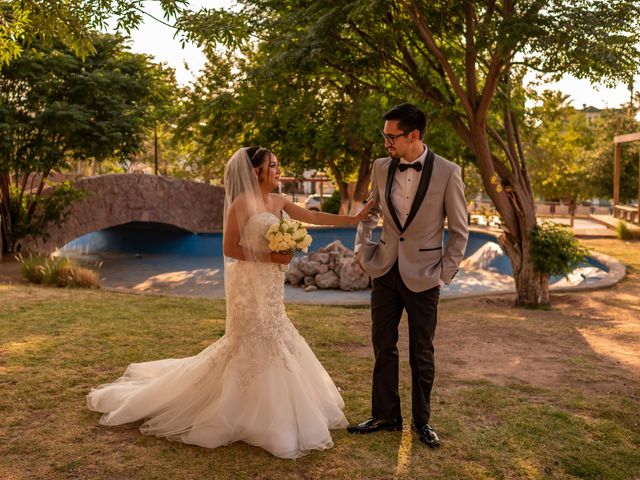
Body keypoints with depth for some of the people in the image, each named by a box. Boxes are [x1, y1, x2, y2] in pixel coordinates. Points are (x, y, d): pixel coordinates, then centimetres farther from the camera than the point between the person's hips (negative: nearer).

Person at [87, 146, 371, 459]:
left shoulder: (277, 202, 10)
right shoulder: (242, 203, -12)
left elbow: (314, 217, 11)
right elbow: (229, 249, -13)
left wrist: (355, 218, 9)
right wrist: (268, 256, -19)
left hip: (270, 288, 8)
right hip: (251, 286, -8)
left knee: (268, 346, 14)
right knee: (254, 346, -2)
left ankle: (264, 415, 28)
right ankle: (257, 418, 12)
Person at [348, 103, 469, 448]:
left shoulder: (447, 173, -11)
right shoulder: (381, 168, 0)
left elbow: (459, 230, -4)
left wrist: (445, 273, -6)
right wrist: (361, 249, 7)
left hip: (423, 274, -4)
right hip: (385, 270, 4)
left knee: (422, 353, 9)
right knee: (383, 346, 11)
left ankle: (422, 421, 25)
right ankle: (385, 415, 25)